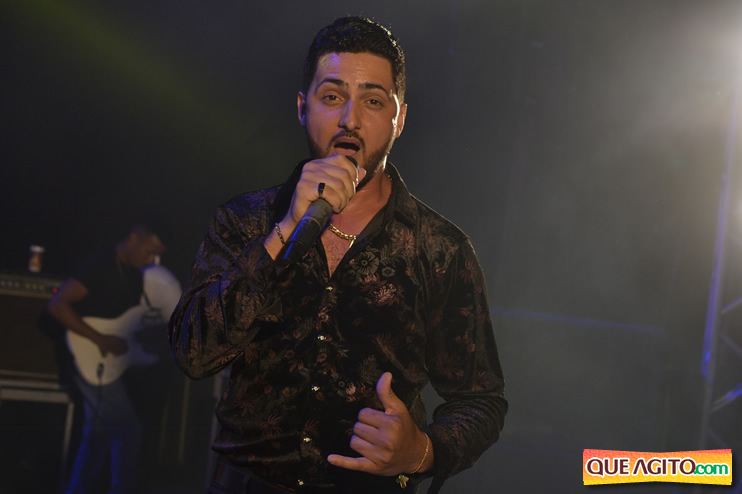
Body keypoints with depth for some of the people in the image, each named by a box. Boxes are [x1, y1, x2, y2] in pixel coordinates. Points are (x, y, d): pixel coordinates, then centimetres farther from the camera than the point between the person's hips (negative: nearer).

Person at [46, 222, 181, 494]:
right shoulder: (102, 267, -21)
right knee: (128, 431, -1)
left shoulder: (132, 269, 5)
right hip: (93, 363, -9)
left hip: (107, 364, 9)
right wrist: (101, 340, -23)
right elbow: (57, 305, -24)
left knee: (99, 431, 14)